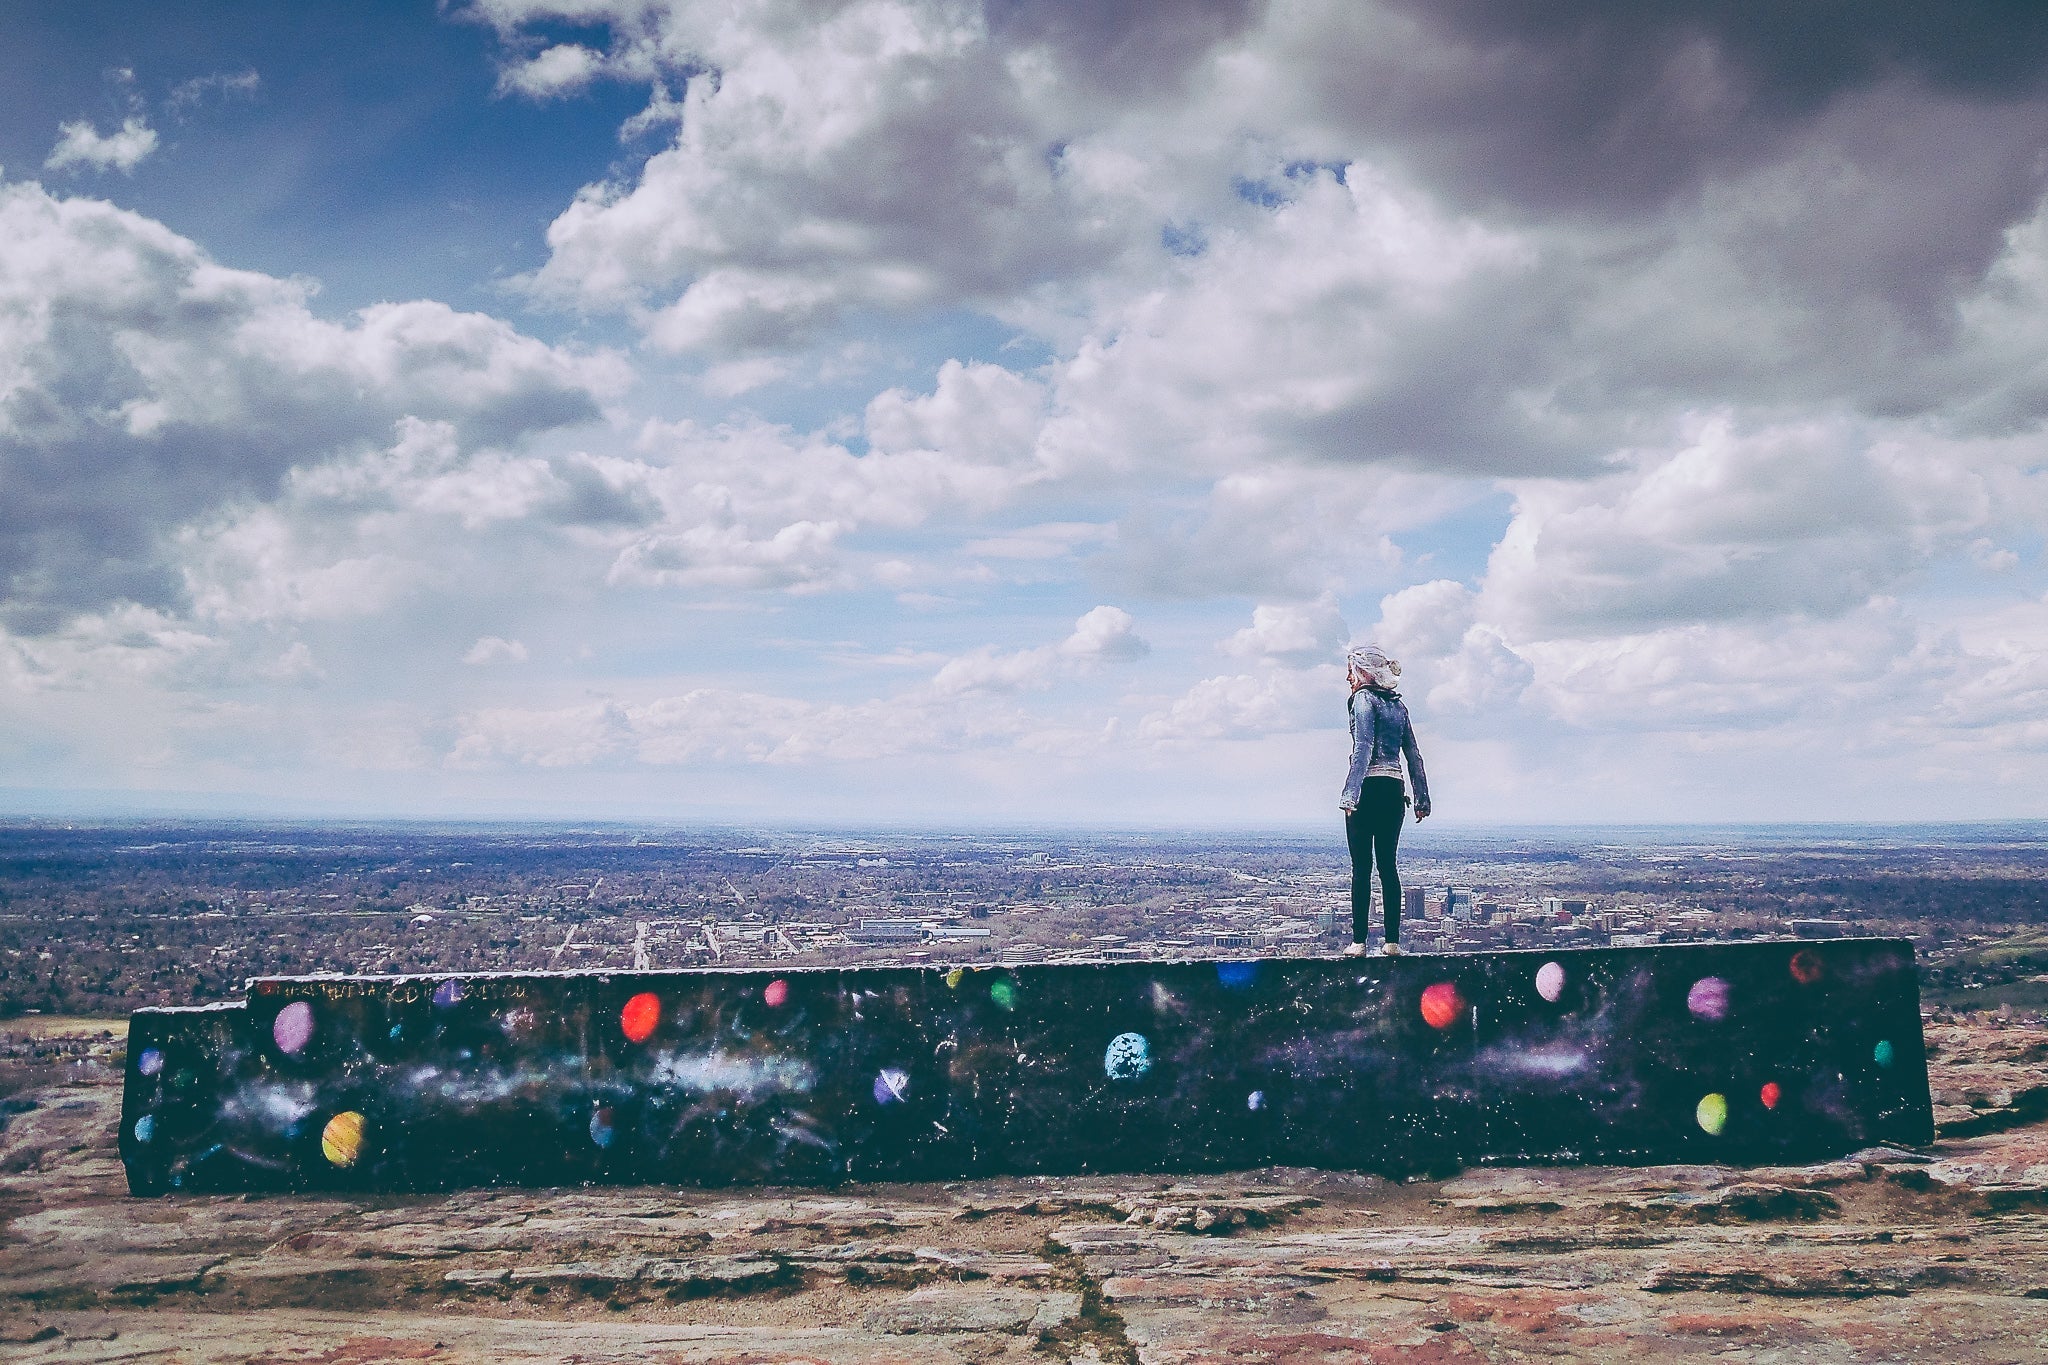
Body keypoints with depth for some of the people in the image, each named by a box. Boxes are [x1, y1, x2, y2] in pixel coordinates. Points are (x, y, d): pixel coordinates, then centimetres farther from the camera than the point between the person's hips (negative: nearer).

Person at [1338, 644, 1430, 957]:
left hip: (1369, 789, -7)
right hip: (1395, 790, 7)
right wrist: (1422, 798, 18)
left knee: (1361, 867, -5)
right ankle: (1392, 941, 7)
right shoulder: (1398, 703, 16)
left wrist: (1350, 795, -19)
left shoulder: (1364, 698, -5)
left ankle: (1359, 941, -6)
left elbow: (1363, 749, -15)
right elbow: (1413, 754, 15)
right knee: (1388, 865, 8)